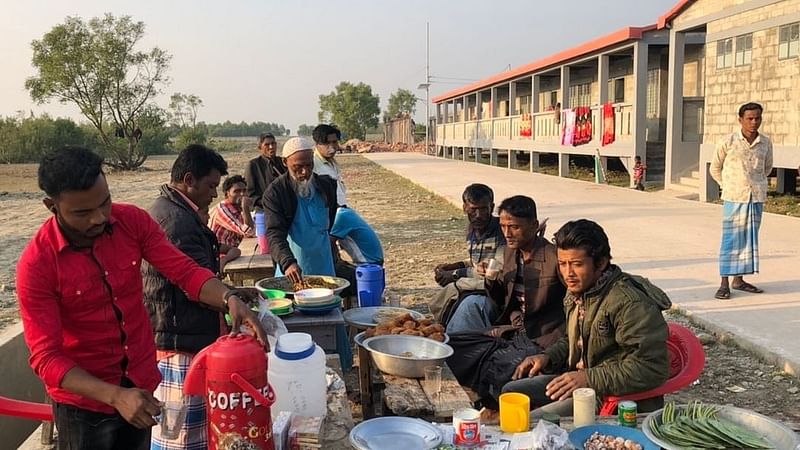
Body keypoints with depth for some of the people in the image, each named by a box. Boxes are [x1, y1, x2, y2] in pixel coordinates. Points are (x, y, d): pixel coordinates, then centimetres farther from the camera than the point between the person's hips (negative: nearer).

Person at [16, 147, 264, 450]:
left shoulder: (132, 221, -11)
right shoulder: (36, 264, -20)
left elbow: (185, 270, -13)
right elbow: (47, 358, -21)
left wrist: (229, 299, -34)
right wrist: (116, 396, -34)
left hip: (142, 384, 4)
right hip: (84, 402, -4)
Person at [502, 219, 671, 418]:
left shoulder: (631, 303, -23)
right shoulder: (577, 291, 7)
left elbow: (652, 367, -27)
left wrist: (590, 379, -28)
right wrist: (548, 356, 7)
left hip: (619, 396, -9)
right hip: (581, 379, 9)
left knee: (533, 422, -22)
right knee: (511, 392, 10)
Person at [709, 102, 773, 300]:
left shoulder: (766, 143, 5)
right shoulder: (729, 142, -5)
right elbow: (715, 168, 6)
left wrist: (756, 184, 13)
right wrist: (729, 186, 6)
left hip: (757, 198, 4)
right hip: (734, 198, -4)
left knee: (750, 239, 9)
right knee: (731, 240, -4)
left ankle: (739, 279, 20)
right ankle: (724, 283, 1)